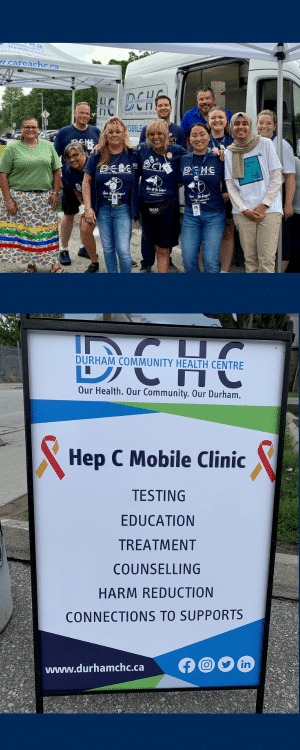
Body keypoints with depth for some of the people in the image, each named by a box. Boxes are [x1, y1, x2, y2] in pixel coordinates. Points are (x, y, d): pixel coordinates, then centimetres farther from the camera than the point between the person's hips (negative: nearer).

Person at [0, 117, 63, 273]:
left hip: (45, 198, 2)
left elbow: (57, 171, 12)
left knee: (47, 230, 2)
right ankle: (31, 265, 10)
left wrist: (55, 193, 1)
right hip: (19, 198, -1)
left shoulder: (48, 146, 10)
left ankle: (54, 263, 11)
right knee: (23, 231, -1)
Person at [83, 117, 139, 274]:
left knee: (123, 250, -8)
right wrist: (88, 208, -3)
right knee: (108, 248, 10)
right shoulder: (97, 157, 2)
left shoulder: (133, 155, -1)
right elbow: (86, 182, 5)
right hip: (103, 209, 2)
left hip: (123, 209, -2)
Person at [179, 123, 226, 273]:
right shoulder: (184, 160, 8)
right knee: (188, 259, 0)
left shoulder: (219, 159, -1)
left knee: (210, 261, -5)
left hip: (214, 216, -3)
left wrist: (226, 196, -4)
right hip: (190, 214, 3)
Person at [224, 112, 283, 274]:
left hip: (269, 210, -2)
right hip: (243, 212, 2)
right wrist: (245, 210, -5)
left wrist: (263, 206, -8)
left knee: (266, 260, -11)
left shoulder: (265, 144, 6)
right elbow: (230, 186, 9)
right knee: (250, 260, -1)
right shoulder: (229, 152, 13)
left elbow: (276, 177, 3)